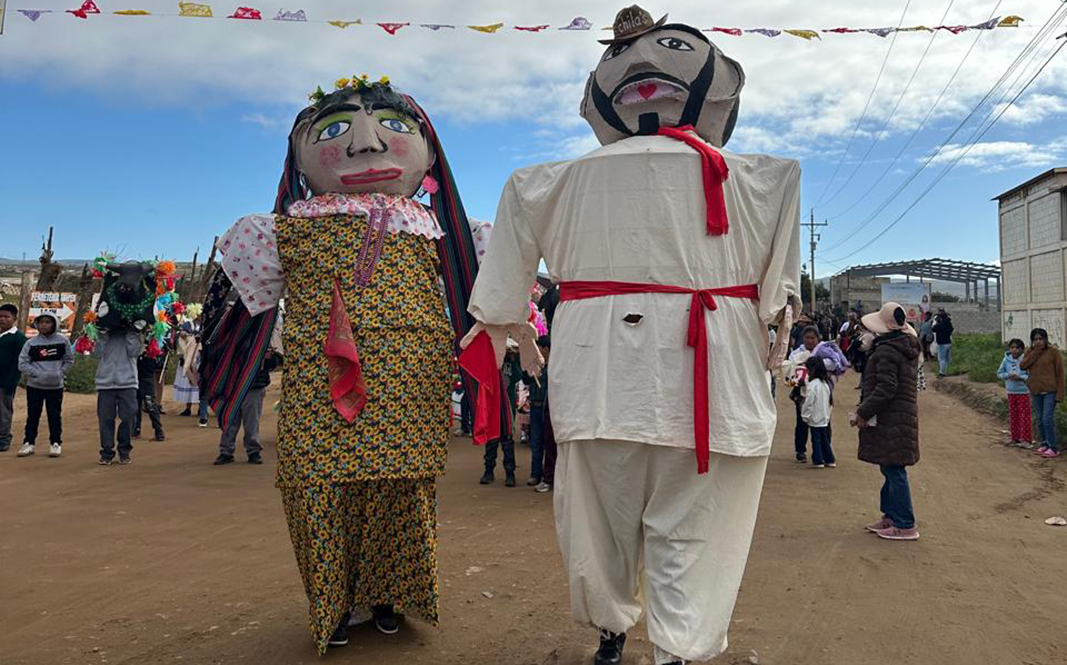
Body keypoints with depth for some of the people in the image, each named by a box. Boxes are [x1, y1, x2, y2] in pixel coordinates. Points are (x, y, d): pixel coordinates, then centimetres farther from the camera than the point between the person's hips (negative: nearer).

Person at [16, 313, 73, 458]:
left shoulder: (63, 341, -2)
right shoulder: (31, 343, -4)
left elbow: (69, 360, 6)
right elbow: (22, 363, -5)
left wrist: (60, 373, -7)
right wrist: (37, 373, -15)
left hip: (56, 386, 0)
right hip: (34, 386, 0)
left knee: (55, 415, 7)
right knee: (33, 415, 8)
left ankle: (56, 443, 16)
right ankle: (29, 443, 18)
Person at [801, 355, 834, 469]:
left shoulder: (813, 385, -19)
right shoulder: (826, 383, 5)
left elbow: (809, 403, -17)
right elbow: (829, 400, 13)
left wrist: (805, 416, -6)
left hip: (815, 418, -8)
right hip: (825, 417, 8)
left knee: (816, 439, 1)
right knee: (824, 438, 16)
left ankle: (818, 461, 5)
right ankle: (830, 460, 21)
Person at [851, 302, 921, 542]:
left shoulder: (886, 351, -17)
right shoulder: (908, 348, 14)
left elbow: (885, 388, -22)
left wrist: (863, 413, -17)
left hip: (890, 420, -10)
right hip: (905, 415, 10)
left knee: (894, 471, -4)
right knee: (891, 469, 17)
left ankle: (905, 526, 0)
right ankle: (890, 516, 27)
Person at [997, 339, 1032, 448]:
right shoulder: (1006, 359, 0)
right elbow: (999, 373, 7)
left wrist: (1020, 377, -24)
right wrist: (1008, 375, -11)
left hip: (1023, 392, -5)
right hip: (1011, 392, 5)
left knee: (1024, 416, 0)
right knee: (1013, 416, 11)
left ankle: (1026, 439, 7)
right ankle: (1015, 438, 20)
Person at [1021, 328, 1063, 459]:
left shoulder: (1053, 351, -7)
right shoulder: (1029, 352, 5)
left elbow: (1059, 373, -7)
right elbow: (1022, 366, -12)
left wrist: (1060, 394, -11)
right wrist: (1035, 351, -15)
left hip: (1050, 391, -5)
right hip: (1035, 391, 5)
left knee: (1048, 419, -10)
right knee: (1039, 419, 12)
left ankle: (1054, 448, -1)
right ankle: (1045, 443, 25)